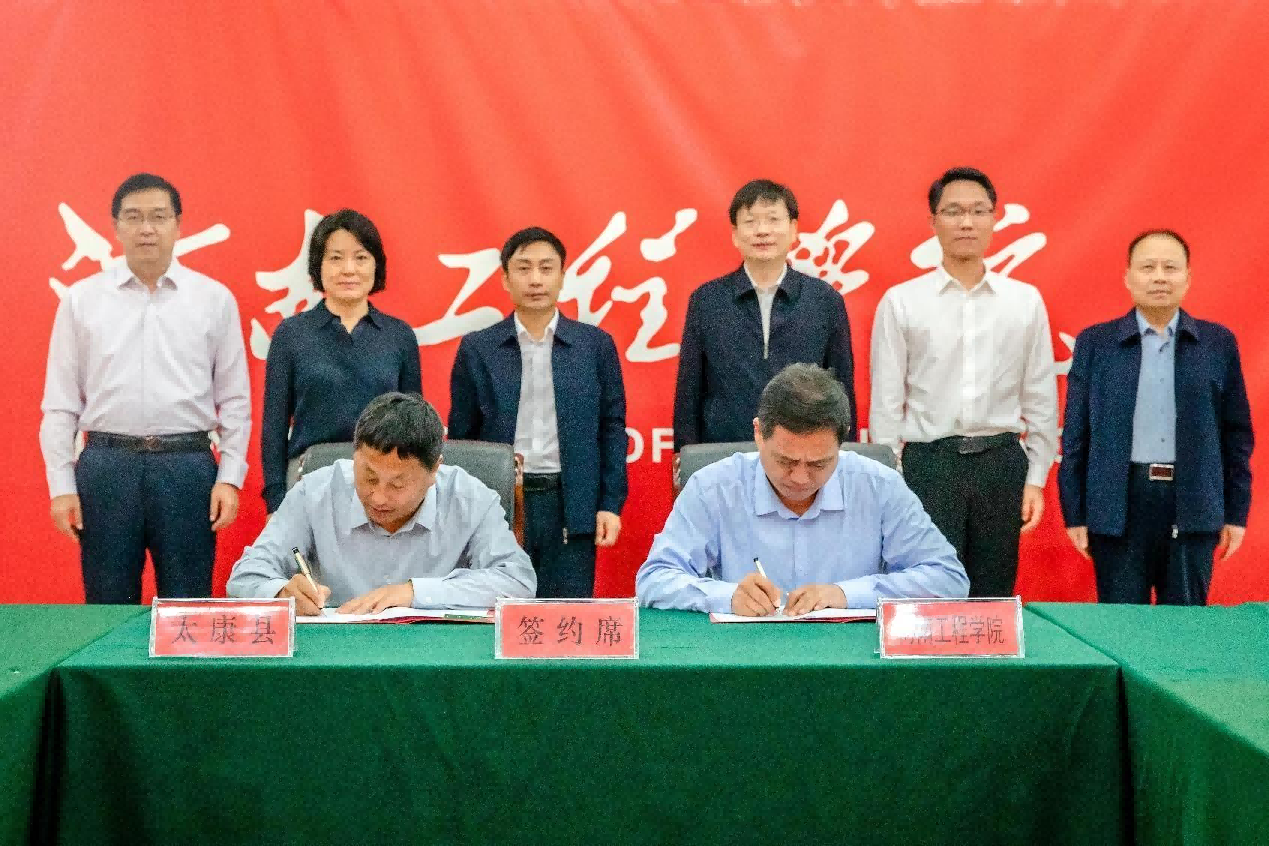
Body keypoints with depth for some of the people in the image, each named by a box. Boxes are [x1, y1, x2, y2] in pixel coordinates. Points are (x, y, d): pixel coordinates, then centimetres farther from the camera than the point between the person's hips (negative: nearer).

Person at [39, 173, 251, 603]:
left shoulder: (215, 298, 5)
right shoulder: (81, 299, 7)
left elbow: (235, 400, 6)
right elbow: (60, 403, 7)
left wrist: (230, 477, -1)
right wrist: (61, 485, 1)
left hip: (188, 466, 0)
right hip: (106, 466, 1)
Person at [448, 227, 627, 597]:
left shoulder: (596, 344, 6)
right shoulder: (476, 349, 5)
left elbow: (611, 428, 7)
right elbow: (460, 435, 7)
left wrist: (611, 505, 0)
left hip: (572, 506, 0)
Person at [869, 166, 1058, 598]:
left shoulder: (1026, 300, 6)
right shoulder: (900, 301, 1)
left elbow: (1041, 399, 9)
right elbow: (886, 403, 2)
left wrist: (1036, 478, 5)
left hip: (1001, 463, 2)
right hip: (929, 463, -2)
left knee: (994, 598, 10)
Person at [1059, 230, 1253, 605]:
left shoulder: (1218, 343, 6)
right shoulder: (1095, 343, 4)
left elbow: (1237, 434, 9)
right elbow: (1075, 435, 4)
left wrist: (1236, 512, 6)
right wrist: (1075, 514, 1)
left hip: (1193, 507, 1)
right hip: (1120, 505, -1)